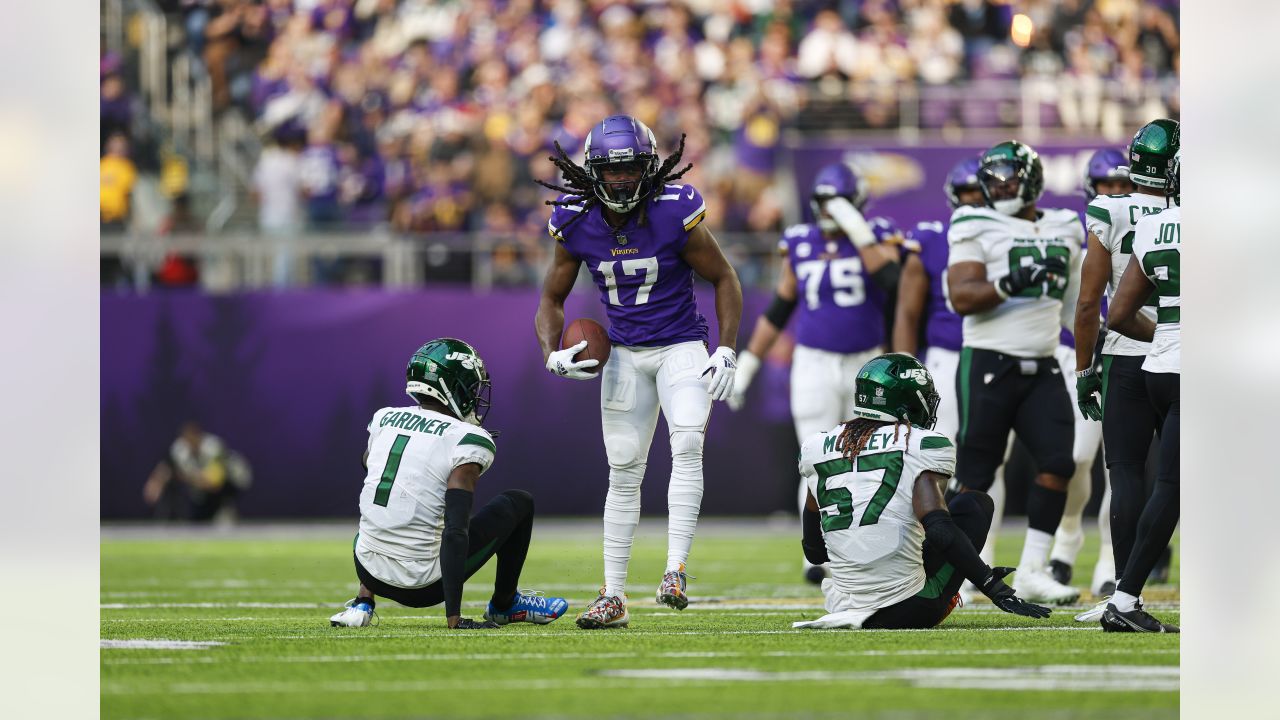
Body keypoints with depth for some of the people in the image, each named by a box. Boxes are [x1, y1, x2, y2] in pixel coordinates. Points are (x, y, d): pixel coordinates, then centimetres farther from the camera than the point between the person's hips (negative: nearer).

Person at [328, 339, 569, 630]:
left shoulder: (383, 420, 3)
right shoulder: (467, 442, -14)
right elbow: (455, 532, -22)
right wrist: (454, 617, -22)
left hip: (371, 572, 5)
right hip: (423, 586, -5)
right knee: (519, 503, 13)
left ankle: (363, 603, 24)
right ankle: (504, 604, 31)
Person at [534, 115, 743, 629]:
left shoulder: (676, 215, -16)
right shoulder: (577, 225, -7)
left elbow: (724, 279, -3)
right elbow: (552, 299, 7)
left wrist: (727, 351, -10)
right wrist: (553, 355, -11)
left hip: (681, 348, -3)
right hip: (625, 355, 3)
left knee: (687, 445, -25)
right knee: (623, 472, 3)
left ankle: (676, 571, -25)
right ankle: (613, 597, 7)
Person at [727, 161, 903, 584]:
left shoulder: (876, 240, -3)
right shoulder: (801, 246, 4)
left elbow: (893, 286, -23)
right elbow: (777, 311, 13)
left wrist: (858, 232, -25)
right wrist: (746, 365, 12)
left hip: (866, 365, -1)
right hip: (815, 364, 1)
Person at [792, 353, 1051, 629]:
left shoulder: (817, 446, 10)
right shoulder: (920, 444, -6)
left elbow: (814, 551, 16)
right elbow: (939, 531, -19)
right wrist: (998, 591, -14)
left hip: (846, 604, 7)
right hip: (909, 610, -7)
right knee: (975, 503, 14)